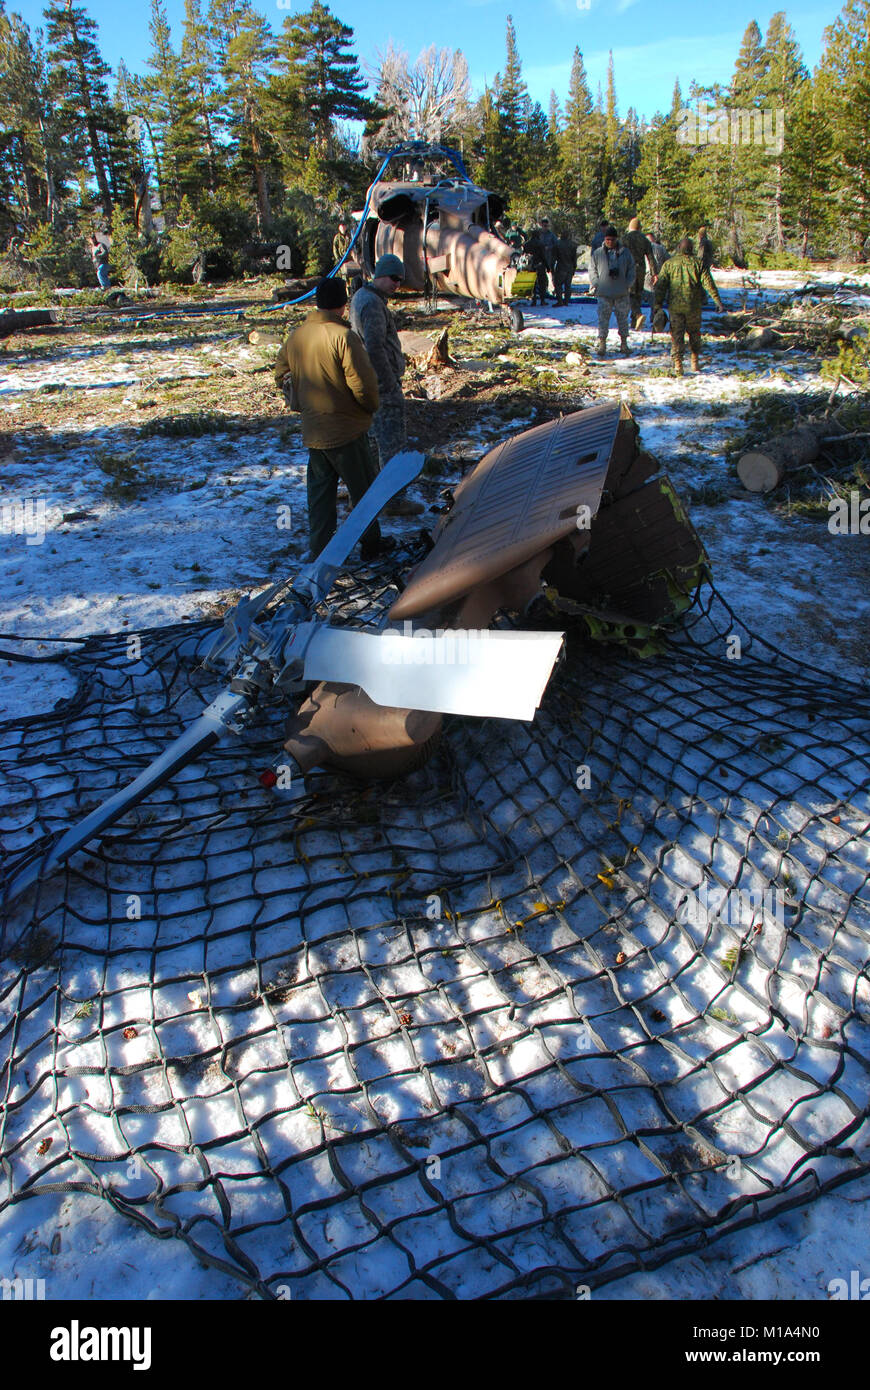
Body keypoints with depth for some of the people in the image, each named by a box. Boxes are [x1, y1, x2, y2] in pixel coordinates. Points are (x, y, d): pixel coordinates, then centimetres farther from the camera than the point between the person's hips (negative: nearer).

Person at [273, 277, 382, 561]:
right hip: (347, 431, -6)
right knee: (364, 489, 8)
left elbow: (281, 374, 17)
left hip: (312, 431, 6)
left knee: (319, 492, 13)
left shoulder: (296, 336, 4)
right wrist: (371, 407, -1)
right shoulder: (343, 336, -17)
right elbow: (362, 383, -20)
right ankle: (371, 545, 18)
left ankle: (319, 549, 15)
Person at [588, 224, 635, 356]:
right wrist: (596, 285, -5)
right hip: (604, 294, -1)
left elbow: (632, 270, 10)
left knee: (623, 318, 9)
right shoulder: (597, 254, 3)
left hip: (621, 293, 1)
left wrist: (628, 284, -2)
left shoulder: (625, 253, 5)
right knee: (603, 319, -6)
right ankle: (602, 344, -4)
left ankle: (624, 342, 21)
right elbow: (592, 271, 7)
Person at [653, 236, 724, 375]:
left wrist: (658, 305, 1)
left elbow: (661, 286, -1)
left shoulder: (669, 263, 4)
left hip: (675, 306, -1)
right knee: (694, 334, 17)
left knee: (676, 335, 1)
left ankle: (678, 365, -9)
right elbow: (708, 283, -3)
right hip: (693, 306, 1)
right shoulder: (698, 263, 3)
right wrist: (717, 299, -1)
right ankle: (694, 363, 21)